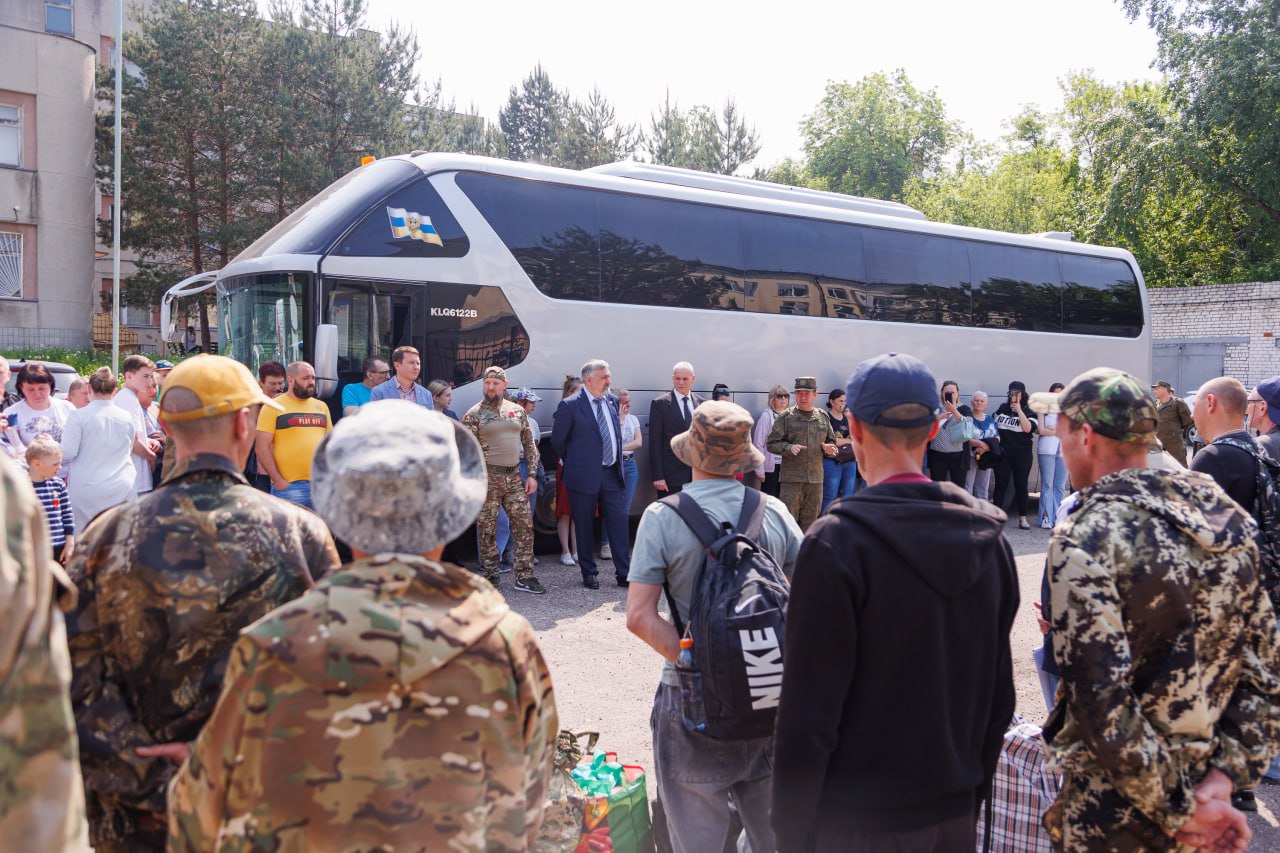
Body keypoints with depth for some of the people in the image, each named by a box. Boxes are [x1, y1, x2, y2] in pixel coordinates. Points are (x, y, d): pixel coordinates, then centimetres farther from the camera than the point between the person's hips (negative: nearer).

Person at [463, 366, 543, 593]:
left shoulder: (518, 411, 10)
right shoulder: (474, 415, -2)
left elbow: (529, 444, 13)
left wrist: (532, 474, 6)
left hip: (514, 476, 4)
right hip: (487, 478, -4)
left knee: (525, 525, 1)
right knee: (487, 529, 1)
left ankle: (524, 576, 9)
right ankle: (490, 577, 13)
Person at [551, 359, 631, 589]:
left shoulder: (612, 401, 9)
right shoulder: (570, 406, -9)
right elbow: (557, 439, -2)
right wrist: (573, 461, 7)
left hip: (612, 474, 5)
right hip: (585, 475, -5)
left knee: (619, 522, 2)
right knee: (584, 526, 6)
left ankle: (623, 573, 9)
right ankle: (589, 573, 19)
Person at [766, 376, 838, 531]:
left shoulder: (823, 417, 12)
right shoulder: (785, 417, 0)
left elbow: (831, 441, 21)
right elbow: (772, 444, -1)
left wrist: (828, 448, -2)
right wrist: (789, 447, -19)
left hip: (816, 478, 4)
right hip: (791, 478, -4)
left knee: (810, 521, 9)